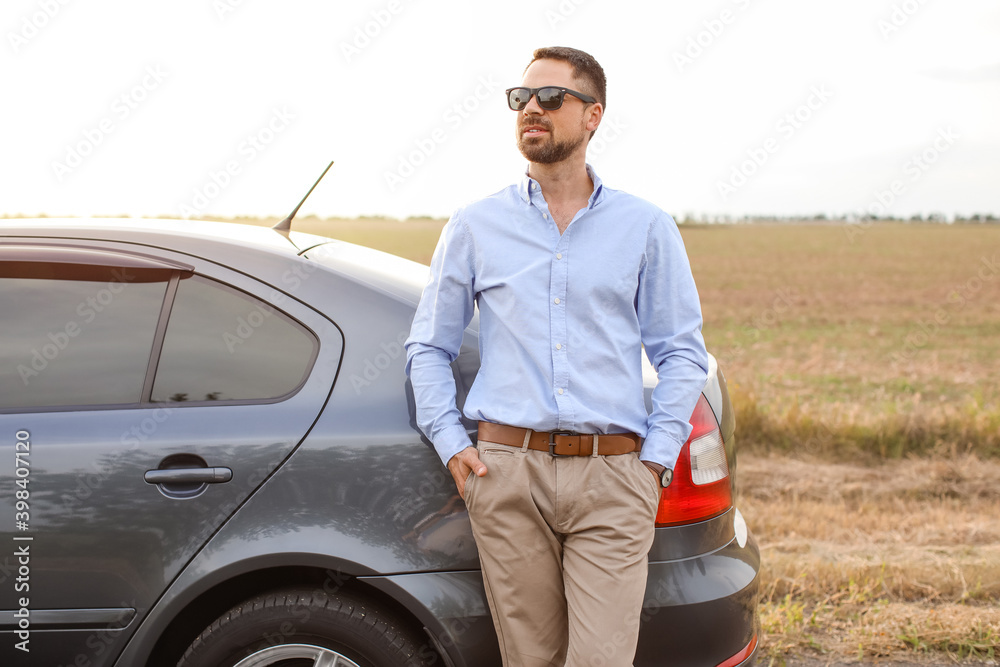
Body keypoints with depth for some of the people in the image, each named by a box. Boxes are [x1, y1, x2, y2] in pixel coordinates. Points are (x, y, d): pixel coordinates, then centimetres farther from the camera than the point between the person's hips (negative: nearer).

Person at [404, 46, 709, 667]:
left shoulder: (646, 227, 8)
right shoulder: (475, 226, 10)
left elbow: (683, 353, 9)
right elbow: (428, 345, 16)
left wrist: (656, 458, -1)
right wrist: (451, 446, 4)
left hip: (612, 478, -1)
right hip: (508, 475, 1)